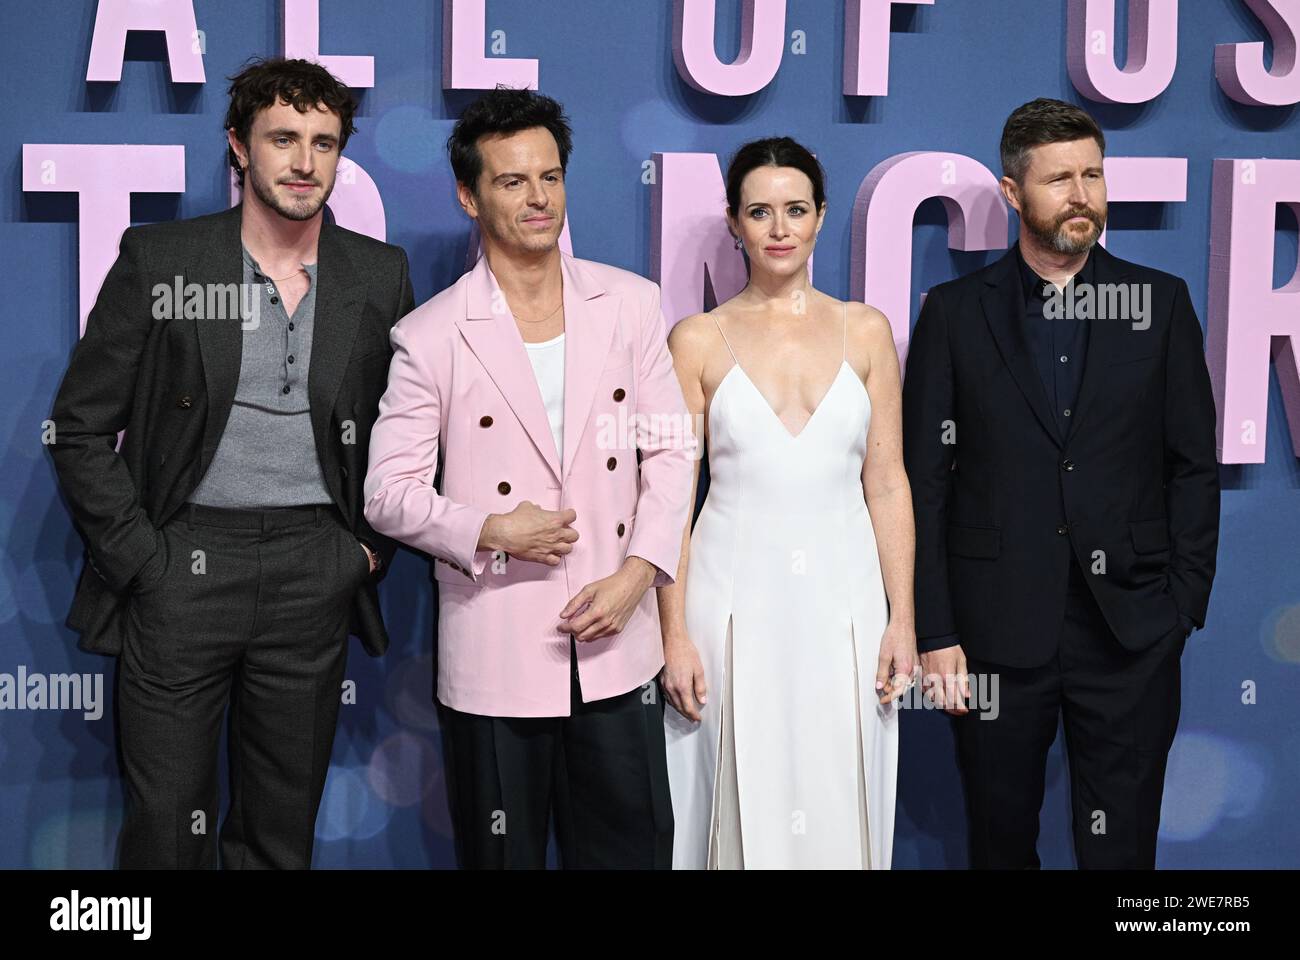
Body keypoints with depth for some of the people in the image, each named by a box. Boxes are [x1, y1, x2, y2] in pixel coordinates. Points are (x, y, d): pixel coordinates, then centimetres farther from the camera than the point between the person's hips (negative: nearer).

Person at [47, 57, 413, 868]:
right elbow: (82, 427, 0)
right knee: (166, 826, 3)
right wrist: (137, 556, -6)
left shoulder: (379, 275, 6)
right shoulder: (157, 260, -1)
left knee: (282, 831, 11)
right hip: (183, 565, -2)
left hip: (314, 577, 2)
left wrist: (376, 546, 5)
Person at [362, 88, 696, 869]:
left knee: (632, 846, 9)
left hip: (616, 645, 2)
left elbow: (671, 449, 5)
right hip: (495, 654, -2)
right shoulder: (431, 336, -3)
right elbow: (388, 493, -1)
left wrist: (636, 574, -7)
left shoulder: (632, 304, 4)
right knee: (502, 854, 10)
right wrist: (489, 531, -16)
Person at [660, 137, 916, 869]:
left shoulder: (866, 331, 5)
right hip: (737, 595, -1)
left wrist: (903, 618, 0)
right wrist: (675, 635, -4)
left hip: (842, 598, 1)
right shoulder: (699, 341, 1)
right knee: (745, 799, 6)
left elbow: (886, 483, 5)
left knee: (839, 800, 8)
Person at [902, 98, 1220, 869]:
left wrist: (1185, 604, -1)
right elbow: (926, 480, 0)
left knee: (1122, 846, 6)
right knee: (1001, 839, 12)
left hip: (1130, 630, 0)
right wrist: (934, 631, -5)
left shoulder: (1160, 302, 5)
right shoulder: (956, 312, 2)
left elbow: (1194, 465, 6)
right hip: (996, 629, 0)